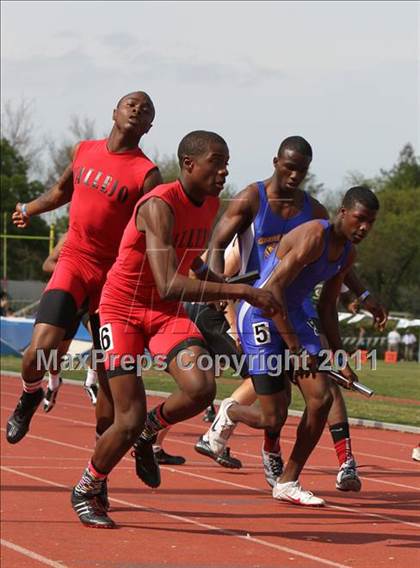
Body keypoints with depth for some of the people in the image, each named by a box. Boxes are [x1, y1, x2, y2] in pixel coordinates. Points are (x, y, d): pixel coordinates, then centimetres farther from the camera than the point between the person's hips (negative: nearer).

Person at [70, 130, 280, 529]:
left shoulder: (211, 204, 0)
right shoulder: (159, 206, -26)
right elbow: (169, 286, -37)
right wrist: (243, 292, -39)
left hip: (166, 313, 6)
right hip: (123, 310, -6)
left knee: (201, 388, -21)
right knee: (129, 420, -9)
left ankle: (148, 434, 10)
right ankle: (86, 491, 19)